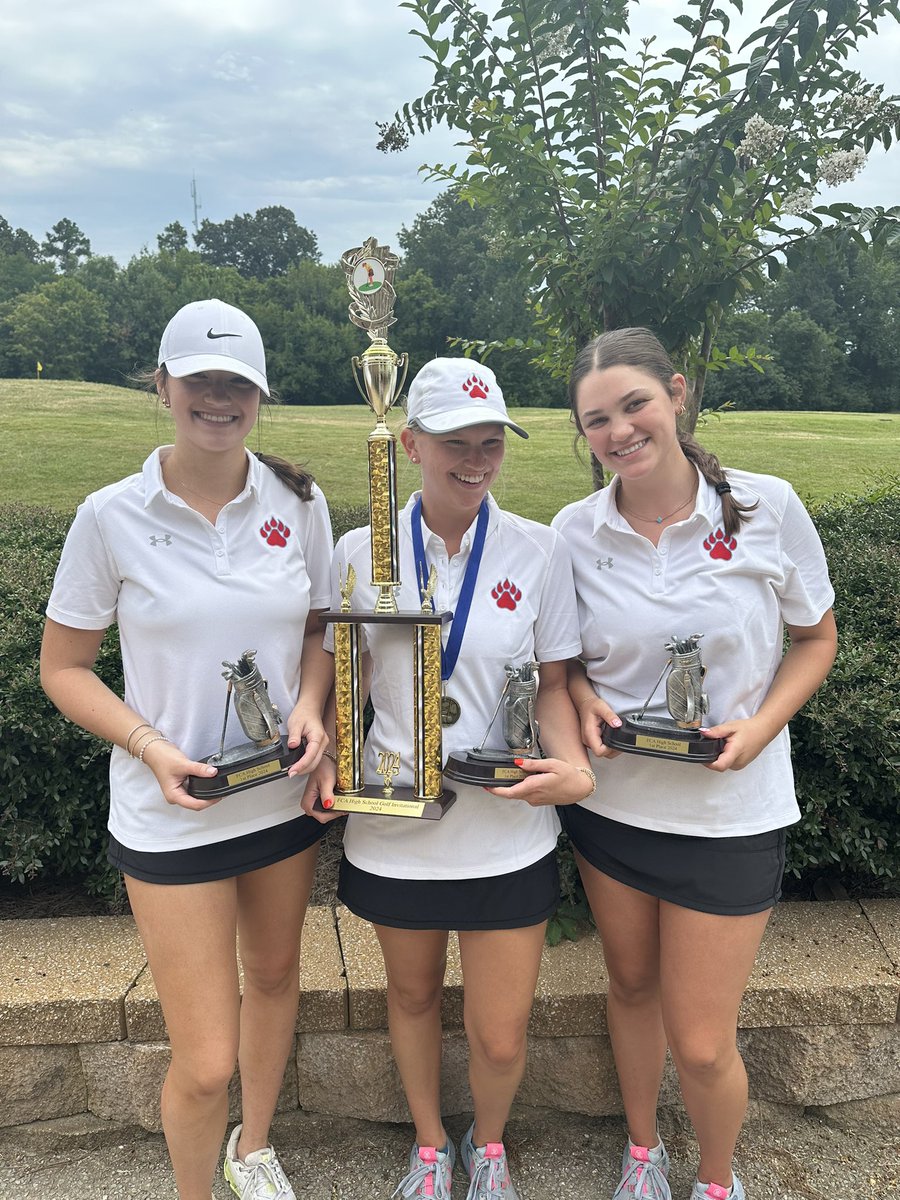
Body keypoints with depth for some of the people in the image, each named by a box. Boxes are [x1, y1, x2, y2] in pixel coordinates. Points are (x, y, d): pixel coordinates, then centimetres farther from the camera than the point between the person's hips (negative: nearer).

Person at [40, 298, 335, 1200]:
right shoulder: (112, 517, -11)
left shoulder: (298, 503, -4)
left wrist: (309, 705, -11)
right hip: (173, 815, -3)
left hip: (285, 797, 4)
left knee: (274, 976, 24)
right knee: (205, 1063, 2)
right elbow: (63, 667, -3)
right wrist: (151, 746, -18)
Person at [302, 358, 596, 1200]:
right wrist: (326, 758, -11)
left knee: (500, 1035, 9)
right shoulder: (362, 552, -6)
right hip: (393, 827, 1)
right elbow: (347, 677, 5)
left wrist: (572, 766, -16)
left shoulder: (537, 551, -7)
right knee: (412, 994, 23)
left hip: (507, 834, -1)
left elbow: (553, 682, 1)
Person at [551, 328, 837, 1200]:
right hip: (609, 801, 3)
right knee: (632, 987, 23)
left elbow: (815, 638, 0)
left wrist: (762, 724, -15)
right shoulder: (573, 533, -7)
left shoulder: (767, 507, -12)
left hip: (728, 811, -2)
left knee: (701, 1043, 7)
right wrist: (583, 699, -13)